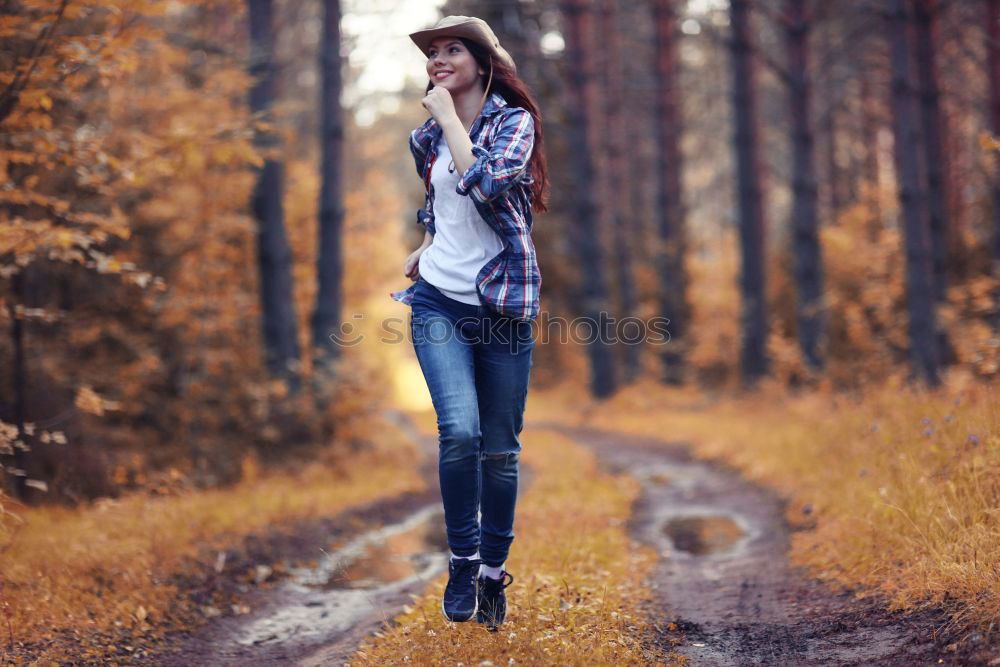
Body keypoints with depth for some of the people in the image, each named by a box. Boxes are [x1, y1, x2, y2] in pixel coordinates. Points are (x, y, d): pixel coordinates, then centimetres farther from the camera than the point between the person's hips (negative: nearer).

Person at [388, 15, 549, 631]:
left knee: (500, 449, 4)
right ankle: (463, 559, 0)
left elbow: (486, 182, -24)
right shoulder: (427, 136, 9)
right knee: (460, 431, -18)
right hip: (440, 302, 2)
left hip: (502, 304, -2)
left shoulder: (514, 121, -4)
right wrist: (425, 247, 11)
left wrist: (449, 117, -15)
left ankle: (493, 570, 21)